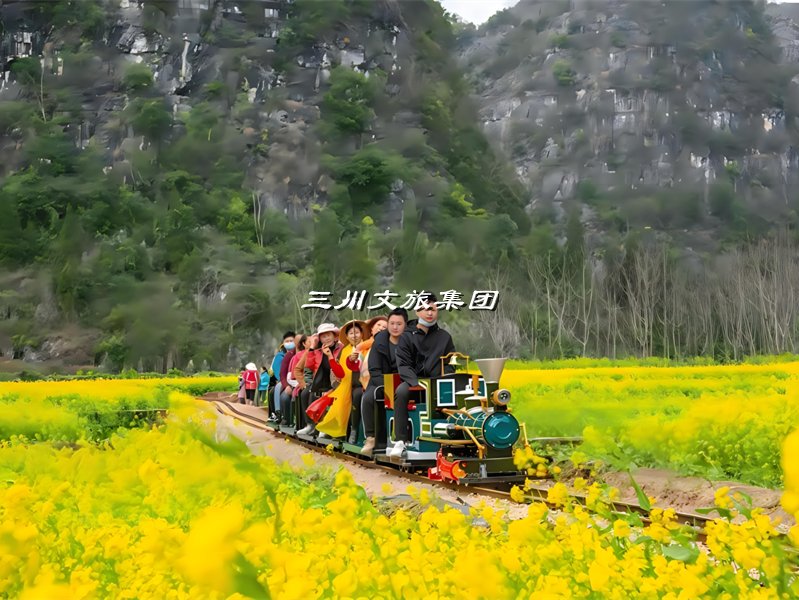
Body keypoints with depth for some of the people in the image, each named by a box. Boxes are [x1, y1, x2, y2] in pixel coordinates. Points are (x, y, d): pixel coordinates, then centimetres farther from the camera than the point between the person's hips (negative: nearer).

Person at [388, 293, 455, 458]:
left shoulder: (444, 337, 16)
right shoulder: (407, 336, 7)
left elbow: (450, 365, 14)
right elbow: (403, 365, -1)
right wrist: (417, 384, -19)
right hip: (413, 381, -1)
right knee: (401, 392, -35)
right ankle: (400, 441, -33)